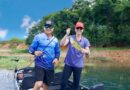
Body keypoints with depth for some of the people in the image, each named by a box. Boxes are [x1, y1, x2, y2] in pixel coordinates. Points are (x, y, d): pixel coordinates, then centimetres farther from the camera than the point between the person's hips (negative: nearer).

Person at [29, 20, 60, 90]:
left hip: (50, 66, 5)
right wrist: (35, 52, -26)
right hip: (40, 64, -4)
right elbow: (31, 48, -3)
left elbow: (57, 52, 14)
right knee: (39, 84, -22)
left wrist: (56, 58, -8)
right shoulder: (38, 37, -3)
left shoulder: (55, 40, 9)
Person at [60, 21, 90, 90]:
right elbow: (62, 44, -18)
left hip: (78, 65, 1)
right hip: (68, 64, 0)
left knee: (76, 84, 9)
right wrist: (67, 34, -30)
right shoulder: (70, 38, -1)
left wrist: (84, 51, -28)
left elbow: (88, 53, -5)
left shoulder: (85, 40, 0)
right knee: (63, 82, 0)